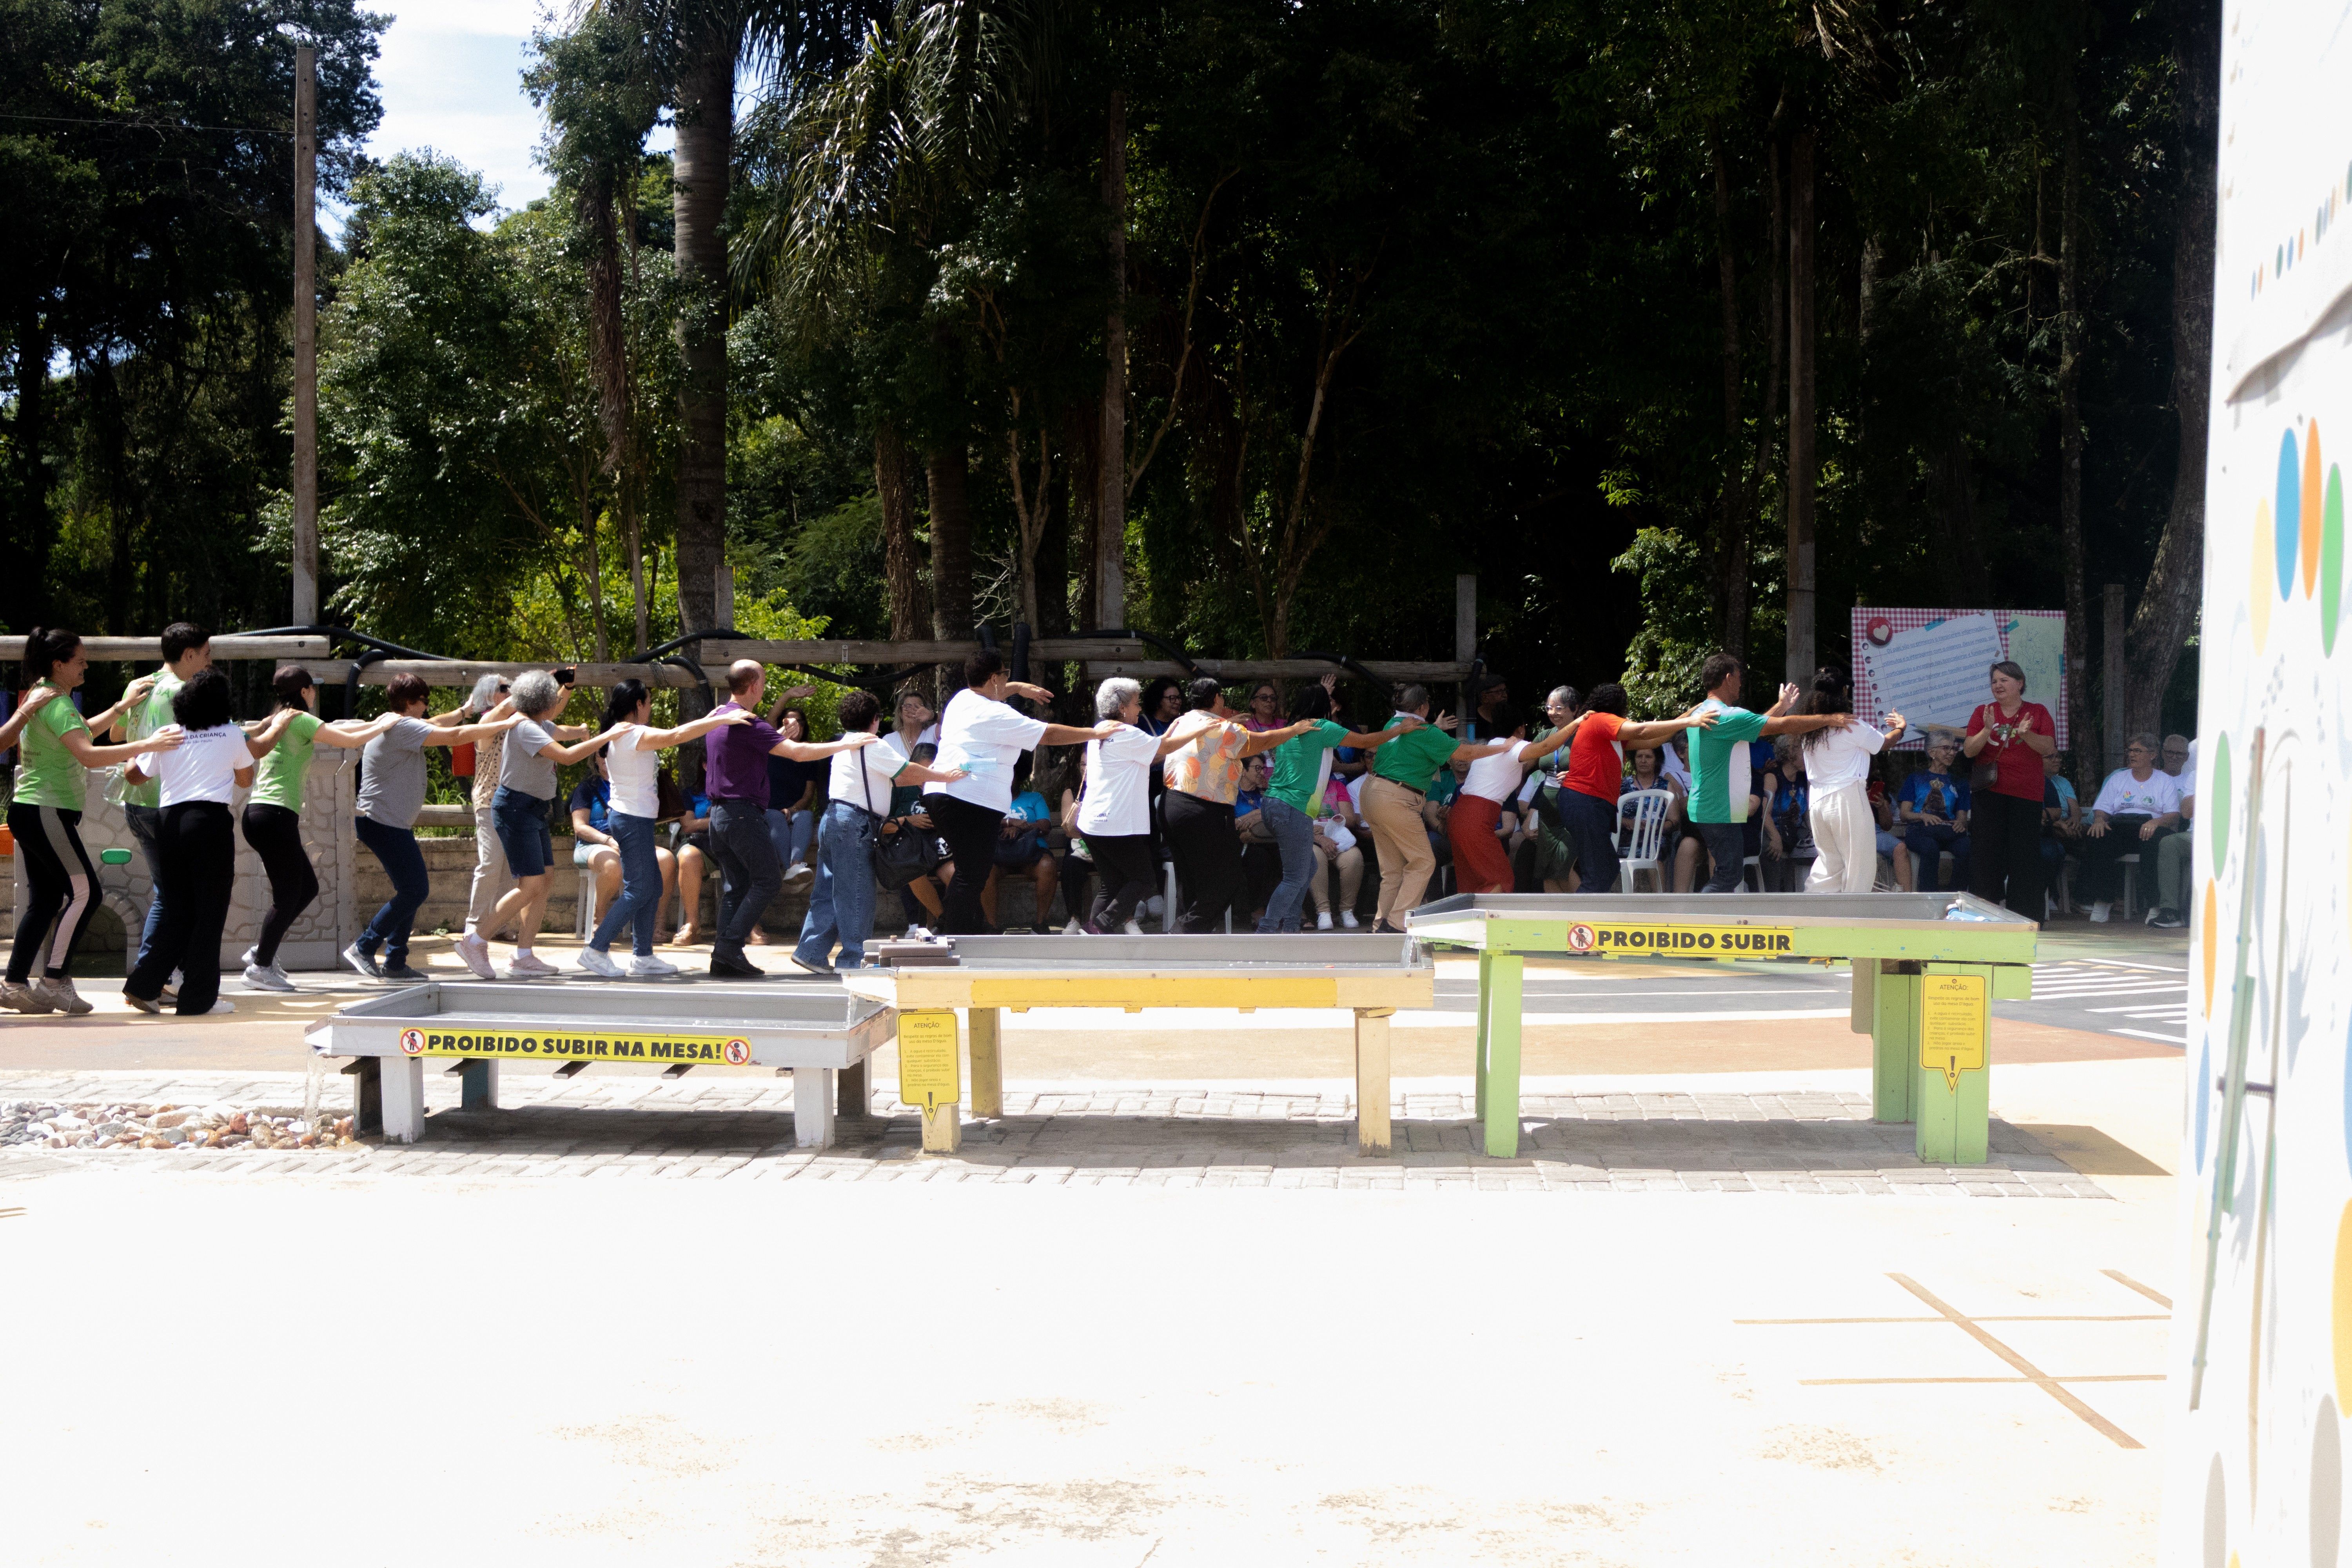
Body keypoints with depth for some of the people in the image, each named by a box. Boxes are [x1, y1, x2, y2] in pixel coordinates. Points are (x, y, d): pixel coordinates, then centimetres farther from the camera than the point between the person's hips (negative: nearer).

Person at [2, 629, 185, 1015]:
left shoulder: (39, 696, 16)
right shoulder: (56, 702, -16)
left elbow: (79, 734, 27)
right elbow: (87, 755, -28)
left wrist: (122, 706, 21)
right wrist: (147, 745, -31)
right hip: (47, 812, -10)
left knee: (45, 898, 10)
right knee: (84, 893, -8)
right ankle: (55, 980, -7)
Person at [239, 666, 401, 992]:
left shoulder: (278, 720, 20)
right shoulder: (300, 720, -7)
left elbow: (333, 730, 31)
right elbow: (351, 740, -7)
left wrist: (374, 723, 36)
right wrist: (384, 726, 9)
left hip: (258, 815, 10)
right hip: (276, 815, -10)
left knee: (307, 887, 16)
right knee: (288, 897, -3)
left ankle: (263, 951, 16)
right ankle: (261, 968, 1)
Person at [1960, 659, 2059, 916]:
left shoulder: (2038, 712, 8)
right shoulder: (1983, 712, 9)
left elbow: (2049, 748, -4)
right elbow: (1969, 751, 1)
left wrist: (2025, 733, -21)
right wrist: (1987, 730, -15)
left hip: (2026, 794, -1)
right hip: (1988, 793, 1)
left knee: (2025, 854, -1)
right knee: (1987, 851, -1)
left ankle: (2025, 913, 4)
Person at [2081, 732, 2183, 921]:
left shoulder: (2165, 781, 16)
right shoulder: (2118, 778, 25)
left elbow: (2174, 816, 3)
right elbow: (2102, 808, 15)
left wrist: (2156, 822, -20)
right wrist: (2099, 820, -10)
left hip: (2149, 826, -2)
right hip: (2119, 826, 2)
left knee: (2156, 840, -40)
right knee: (2095, 839, -33)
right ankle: (2102, 900, -30)